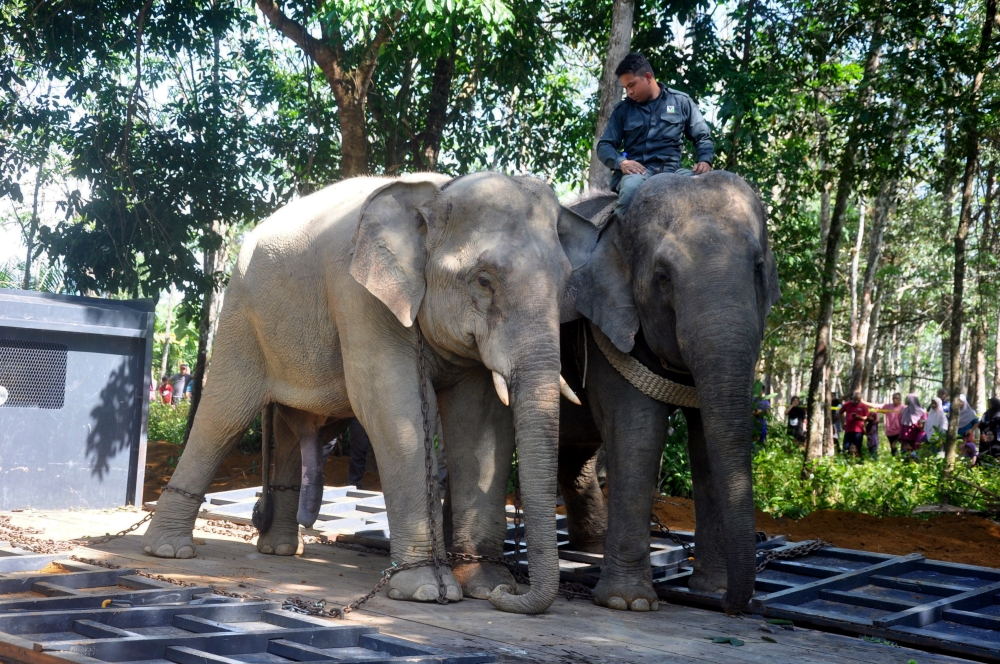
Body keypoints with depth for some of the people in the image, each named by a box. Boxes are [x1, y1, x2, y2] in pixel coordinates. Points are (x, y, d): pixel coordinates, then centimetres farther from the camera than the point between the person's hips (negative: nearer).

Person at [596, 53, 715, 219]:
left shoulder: (681, 101, 15)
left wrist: (705, 160, -5)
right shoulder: (623, 109, 17)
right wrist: (621, 162, -8)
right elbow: (604, 146, 14)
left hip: (672, 170, 0)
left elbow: (702, 137, 18)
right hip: (637, 170, 0)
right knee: (631, 186, -40)